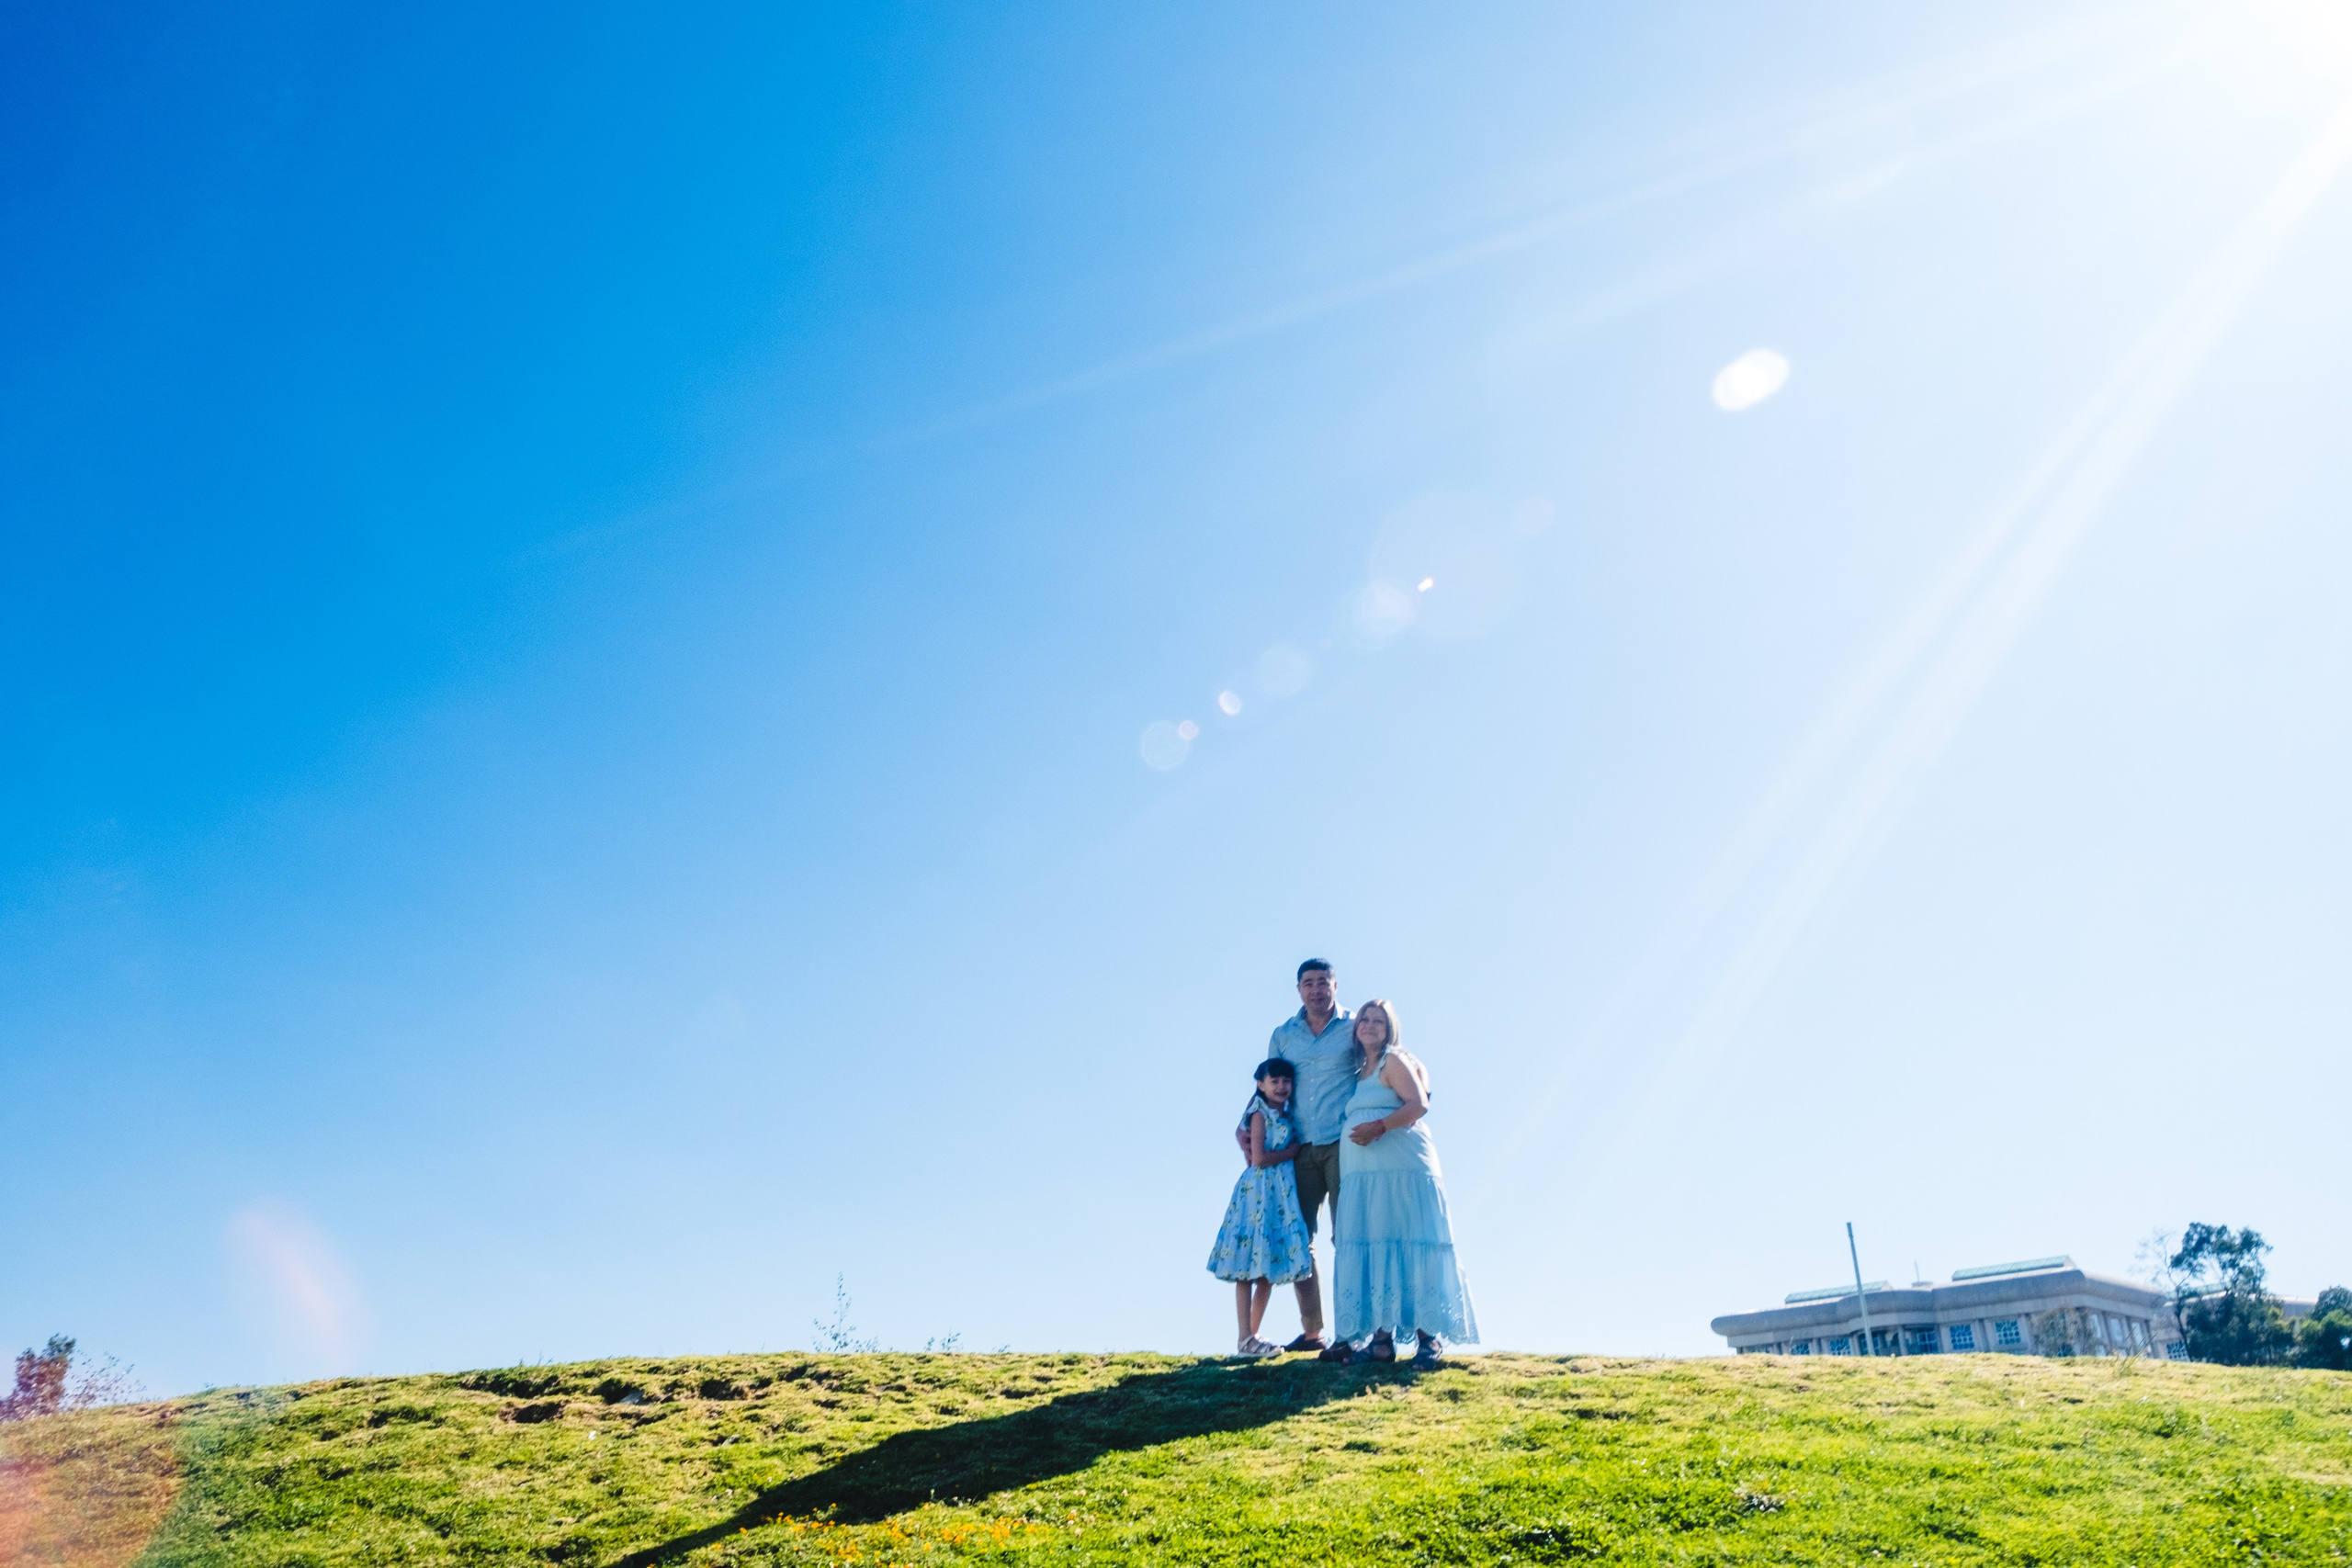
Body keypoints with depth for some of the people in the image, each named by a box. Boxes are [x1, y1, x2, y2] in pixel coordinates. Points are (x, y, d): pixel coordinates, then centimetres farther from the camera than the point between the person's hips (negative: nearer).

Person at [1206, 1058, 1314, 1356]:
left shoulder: (1287, 1116, 15)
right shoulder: (1260, 1115, -7)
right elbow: (1260, 1158, -15)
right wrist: (1294, 1150, -8)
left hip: (1282, 1195, 8)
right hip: (1258, 1192, -8)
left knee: (1268, 1268, 8)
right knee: (1248, 1268, -4)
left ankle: (1252, 1336, 15)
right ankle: (1245, 1339, -3)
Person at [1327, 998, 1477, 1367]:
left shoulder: (1394, 1060, 2)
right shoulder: (1361, 1071, 24)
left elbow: (1418, 1105, -11)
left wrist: (1378, 1128, -20)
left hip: (1401, 1170, -7)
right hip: (1365, 1177, 7)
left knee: (1409, 1249, -9)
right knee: (1373, 1252, 0)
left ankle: (1427, 1337, -8)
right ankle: (1383, 1337, -1)